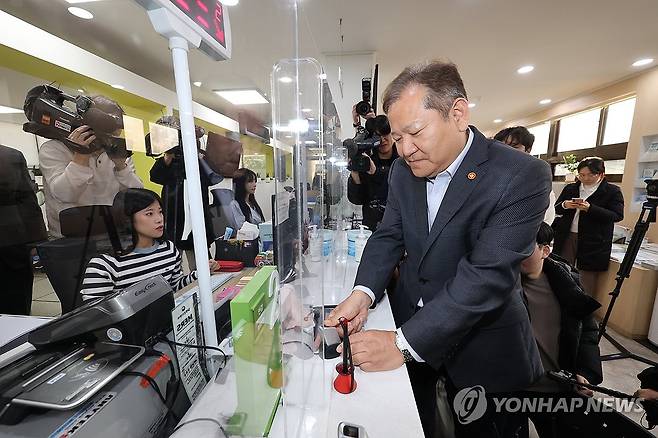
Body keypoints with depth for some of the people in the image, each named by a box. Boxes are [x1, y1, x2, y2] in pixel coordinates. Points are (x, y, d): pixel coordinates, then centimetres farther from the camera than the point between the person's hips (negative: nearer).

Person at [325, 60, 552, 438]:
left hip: (481, 337, -3)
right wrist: (363, 293, -19)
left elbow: (487, 275, -28)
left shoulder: (523, 177, -21)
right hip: (410, 319, 4)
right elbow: (389, 236, -3)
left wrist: (404, 343, -30)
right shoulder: (404, 169, -4)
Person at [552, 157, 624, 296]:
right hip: (566, 237, 3)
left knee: (586, 282, 2)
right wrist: (564, 205, -10)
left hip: (593, 242, -3)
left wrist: (590, 208, -20)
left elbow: (617, 216, -7)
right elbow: (556, 209, 13)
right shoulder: (570, 188, 11)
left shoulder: (612, 191, 1)